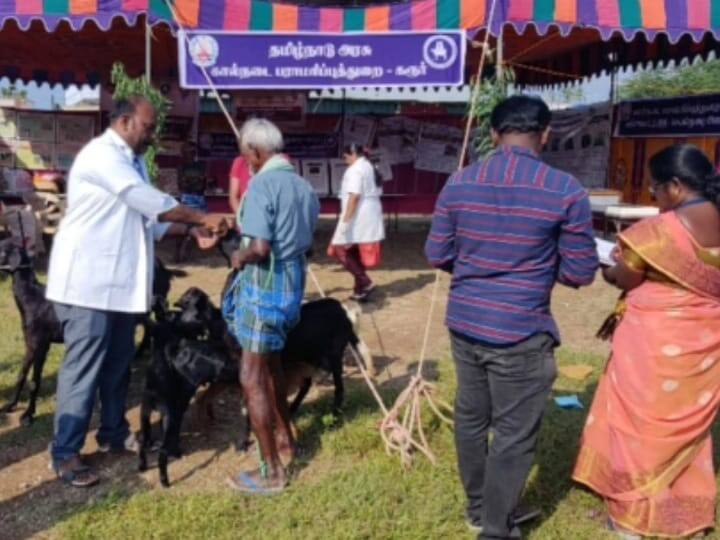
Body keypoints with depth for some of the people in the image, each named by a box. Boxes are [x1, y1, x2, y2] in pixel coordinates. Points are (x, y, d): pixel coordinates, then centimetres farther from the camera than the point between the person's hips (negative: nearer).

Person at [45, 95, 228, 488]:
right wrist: (202, 217, -15)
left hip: (121, 282, 9)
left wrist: (192, 230, -1)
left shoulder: (132, 161, 16)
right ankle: (65, 453, 7)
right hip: (89, 282, -9)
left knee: (118, 364, 16)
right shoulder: (100, 155, -14)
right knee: (83, 367, -3)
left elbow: (149, 217, 13)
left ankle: (113, 433, 31)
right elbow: (151, 202, -21)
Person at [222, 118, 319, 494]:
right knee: (269, 364, 25)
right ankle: (284, 439, 38)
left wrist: (239, 257, -5)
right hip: (293, 279, 9)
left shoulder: (262, 185, -17)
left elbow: (260, 249, -24)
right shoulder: (302, 185, 9)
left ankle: (271, 471, 6)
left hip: (265, 283, -9)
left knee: (252, 378, -1)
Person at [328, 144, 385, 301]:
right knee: (358, 252, 14)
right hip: (371, 216, 10)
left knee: (341, 249, -3)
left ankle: (365, 282, -9)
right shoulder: (372, 169, 17)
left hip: (357, 217, -10)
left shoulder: (355, 169, -12)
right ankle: (360, 289, 17)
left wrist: (345, 220, -23)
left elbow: (354, 196, -21)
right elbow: (376, 193, 17)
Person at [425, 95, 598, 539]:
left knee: (471, 417, 20)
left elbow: (438, 255, 4)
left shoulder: (459, 183, 0)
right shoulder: (566, 191, -11)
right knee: (514, 435, 9)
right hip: (521, 333, -5)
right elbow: (581, 272, -6)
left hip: (464, 323, 6)